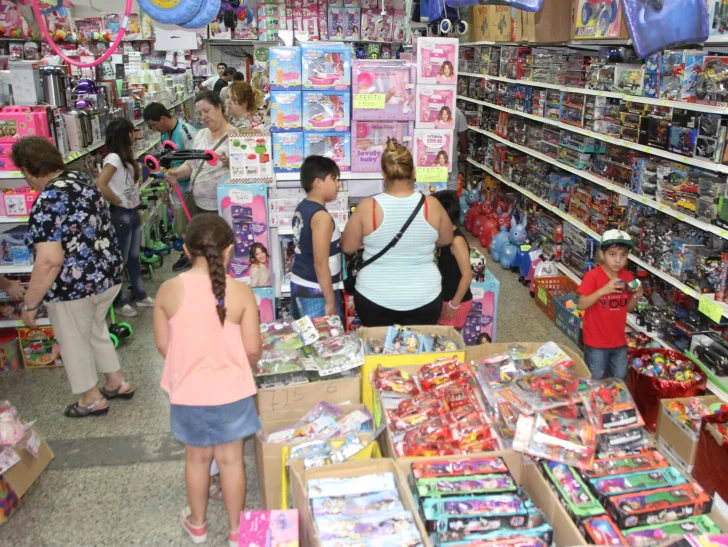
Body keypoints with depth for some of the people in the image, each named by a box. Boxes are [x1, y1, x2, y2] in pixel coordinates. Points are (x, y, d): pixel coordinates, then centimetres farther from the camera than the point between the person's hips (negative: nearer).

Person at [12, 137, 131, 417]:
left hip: (74, 286, -8)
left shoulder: (47, 204, -25)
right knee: (96, 330, 28)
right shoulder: (83, 178, 1)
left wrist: (30, 303, -19)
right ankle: (117, 382, 40)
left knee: (74, 343, 15)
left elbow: (50, 261, -29)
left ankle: (92, 399, 31)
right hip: (109, 274, 8)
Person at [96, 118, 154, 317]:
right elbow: (100, 185, -30)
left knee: (134, 257, 18)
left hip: (133, 213, 9)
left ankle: (140, 296, 30)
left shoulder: (125, 157, 9)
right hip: (120, 215, -9)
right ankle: (119, 302, 19)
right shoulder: (113, 158, -20)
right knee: (120, 259, 5)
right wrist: (120, 201, -20)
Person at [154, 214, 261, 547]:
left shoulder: (168, 291, -12)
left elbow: (162, 346, -2)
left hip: (188, 393, 1)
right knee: (231, 459, 16)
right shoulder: (241, 292, -16)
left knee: (196, 459, 21)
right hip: (230, 392, -1)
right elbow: (252, 350, -11)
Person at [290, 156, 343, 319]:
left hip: (299, 285, 9)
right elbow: (320, 264, -21)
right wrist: (330, 302, -17)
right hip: (316, 293, -9)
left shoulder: (301, 209, 7)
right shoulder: (321, 216, -19)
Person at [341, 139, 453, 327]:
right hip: (424, 298, 1)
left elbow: (347, 247, -3)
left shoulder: (367, 207, -16)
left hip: (374, 298, -1)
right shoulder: (432, 205, -11)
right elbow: (447, 239, 6)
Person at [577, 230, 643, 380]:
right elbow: (581, 305, -23)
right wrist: (603, 290, -32)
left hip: (619, 340, 5)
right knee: (595, 381, 9)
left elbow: (628, 308, 9)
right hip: (596, 341, -5)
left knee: (619, 380, 19)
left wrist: (635, 296, -11)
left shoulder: (628, 277, -1)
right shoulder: (593, 276, -18)